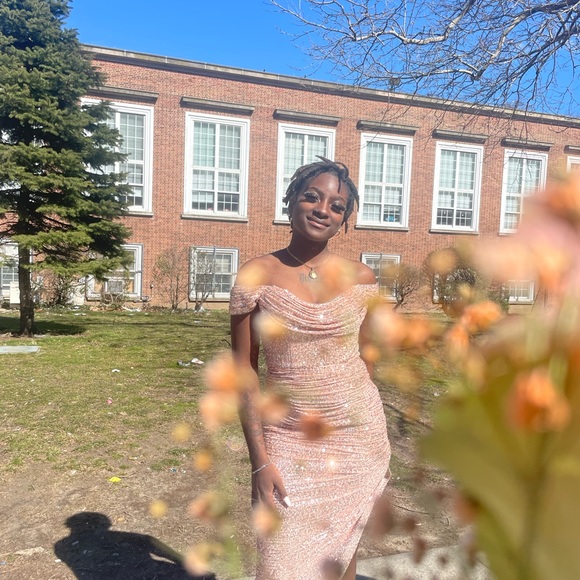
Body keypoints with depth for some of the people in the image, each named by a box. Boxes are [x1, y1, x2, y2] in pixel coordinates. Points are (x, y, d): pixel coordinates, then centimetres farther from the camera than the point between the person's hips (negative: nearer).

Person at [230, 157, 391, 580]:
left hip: (357, 434, 2)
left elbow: (363, 361, 8)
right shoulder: (256, 276, -7)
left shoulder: (361, 279, 0)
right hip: (289, 440, -2)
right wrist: (259, 459, -10)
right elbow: (244, 370, -6)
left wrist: (379, 443, 12)